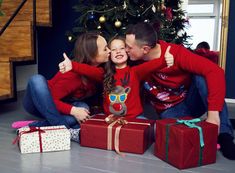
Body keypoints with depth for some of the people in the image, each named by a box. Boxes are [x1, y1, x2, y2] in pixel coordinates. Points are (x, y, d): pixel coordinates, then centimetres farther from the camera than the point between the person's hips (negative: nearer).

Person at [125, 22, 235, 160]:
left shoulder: (176, 53, -25)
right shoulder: (136, 60, -12)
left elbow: (215, 71, -34)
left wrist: (213, 112, -40)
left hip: (193, 101, -1)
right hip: (170, 110, 2)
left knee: (202, 76, -32)